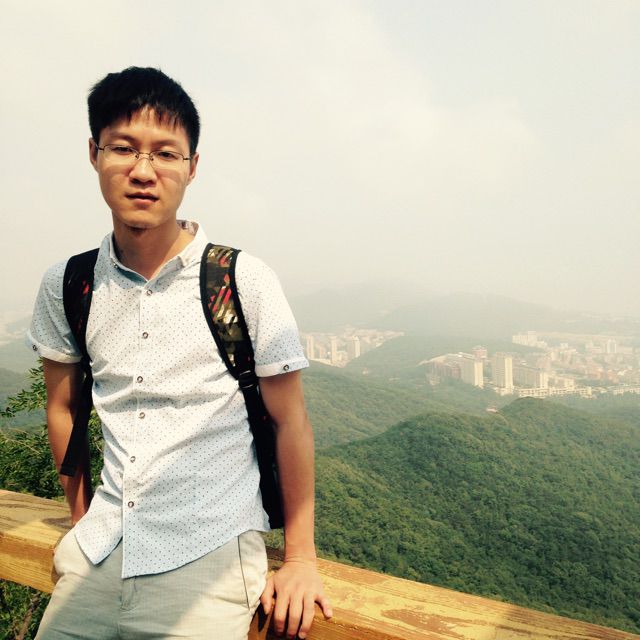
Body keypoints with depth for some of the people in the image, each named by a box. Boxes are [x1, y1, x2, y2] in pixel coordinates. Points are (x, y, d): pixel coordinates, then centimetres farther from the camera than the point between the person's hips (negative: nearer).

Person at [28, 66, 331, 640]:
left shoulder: (246, 282, -13)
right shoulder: (66, 286, -1)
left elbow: (290, 421, -7)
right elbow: (64, 408, 11)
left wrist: (301, 558, -3)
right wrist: (83, 524, 17)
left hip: (208, 559, -3)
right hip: (98, 554, 4)